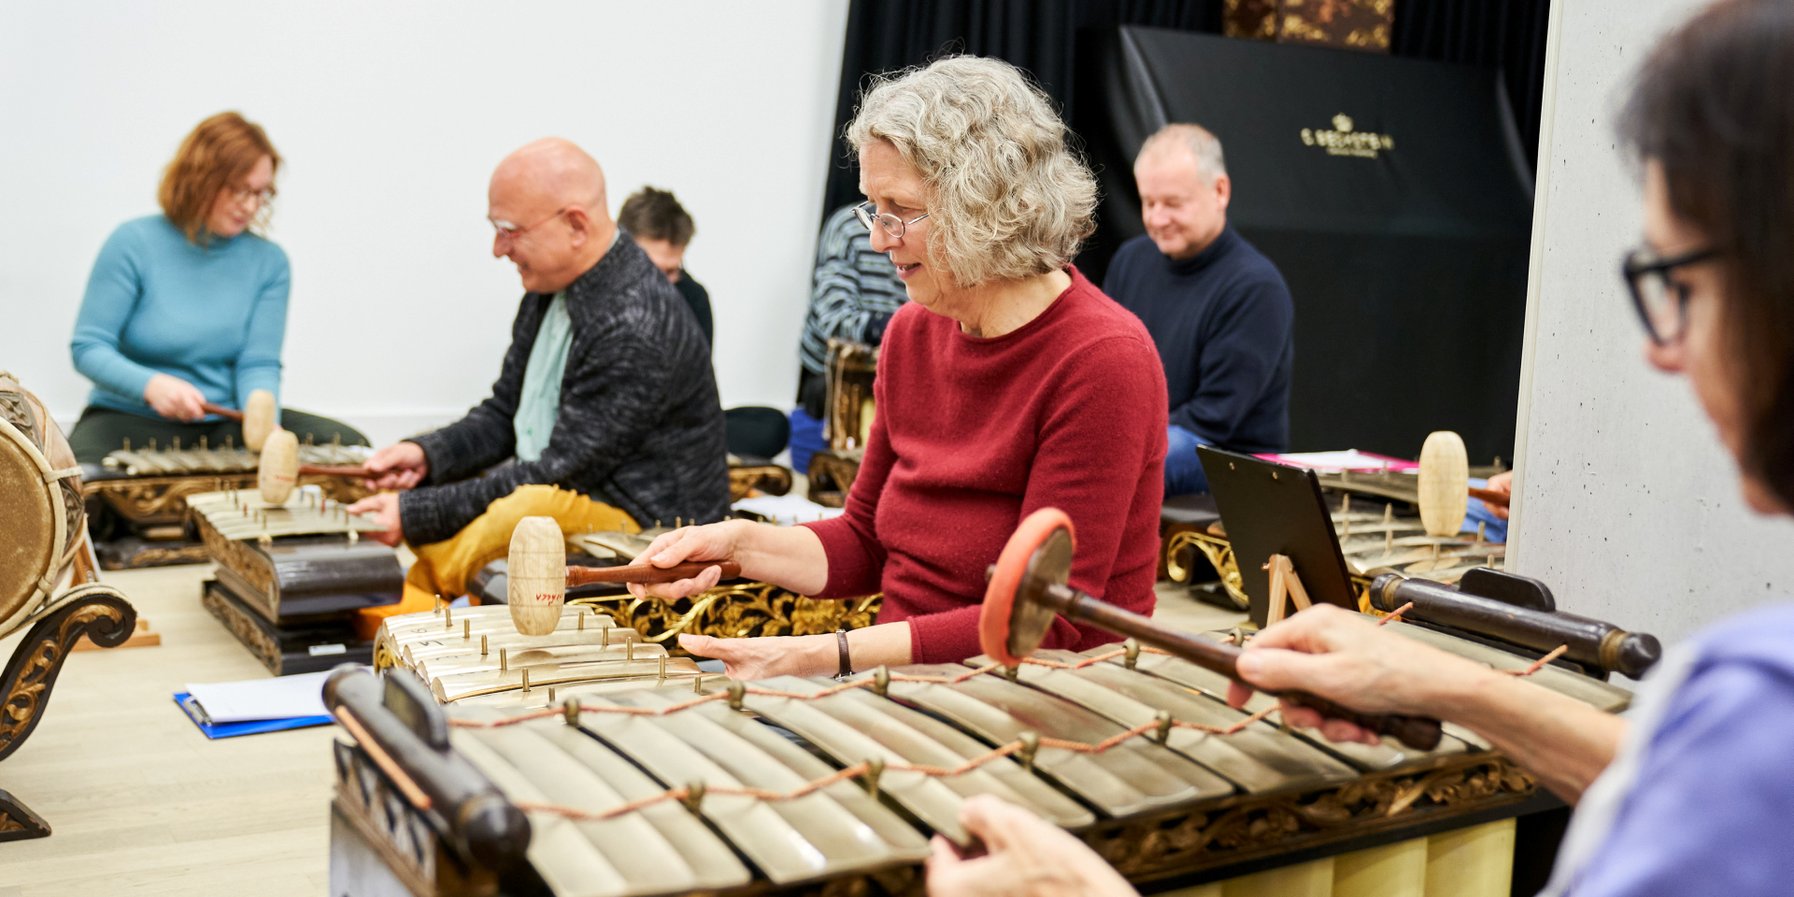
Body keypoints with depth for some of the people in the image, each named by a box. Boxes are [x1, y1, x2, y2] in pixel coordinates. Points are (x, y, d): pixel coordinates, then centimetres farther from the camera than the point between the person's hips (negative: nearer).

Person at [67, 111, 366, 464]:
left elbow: (259, 363, -4)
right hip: (130, 420, -3)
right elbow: (87, 347, -7)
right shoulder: (134, 243, -6)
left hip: (224, 424, 3)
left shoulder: (269, 261, 1)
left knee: (348, 444, -19)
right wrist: (151, 385, -27)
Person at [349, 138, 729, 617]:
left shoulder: (635, 329, -24)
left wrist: (416, 513, -20)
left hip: (641, 526, -10)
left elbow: (562, 472, -22)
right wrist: (426, 453, -5)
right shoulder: (551, 286, 6)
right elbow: (504, 413, 15)